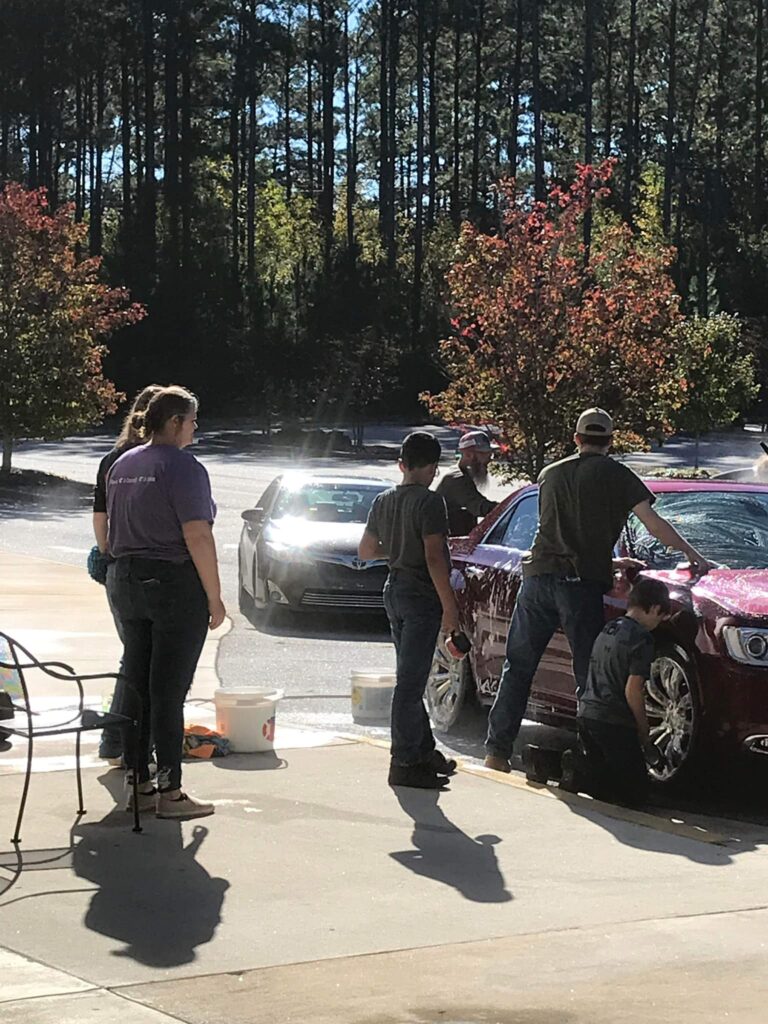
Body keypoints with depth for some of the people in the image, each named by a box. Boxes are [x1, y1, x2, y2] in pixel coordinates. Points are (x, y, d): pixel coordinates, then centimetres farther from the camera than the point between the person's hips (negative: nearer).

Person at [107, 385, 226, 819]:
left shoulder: (122, 466, 13)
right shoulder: (183, 467, -13)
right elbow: (198, 537, -18)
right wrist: (215, 598, -13)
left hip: (128, 583, 8)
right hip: (176, 585, -8)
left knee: (136, 685, 11)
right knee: (168, 691, -5)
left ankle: (139, 783, 16)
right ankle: (169, 792, -1)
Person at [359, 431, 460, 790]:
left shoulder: (383, 501, 8)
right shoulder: (429, 502, -15)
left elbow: (366, 550, 17)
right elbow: (434, 558, -20)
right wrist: (449, 606, -17)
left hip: (394, 591, 8)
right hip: (421, 597, -8)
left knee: (411, 679, 17)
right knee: (410, 683, -6)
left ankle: (424, 750, 26)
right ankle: (404, 763, -4)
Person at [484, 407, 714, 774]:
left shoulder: (550, 474, 20)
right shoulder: (615, 475, 5)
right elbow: (655, 525, 4)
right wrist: (693, 556, 16)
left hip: (538, 576, 4)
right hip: (580, 582, -4)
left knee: (517, 668, 10)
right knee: (589, 675, 1)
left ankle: (497, 751, 8)